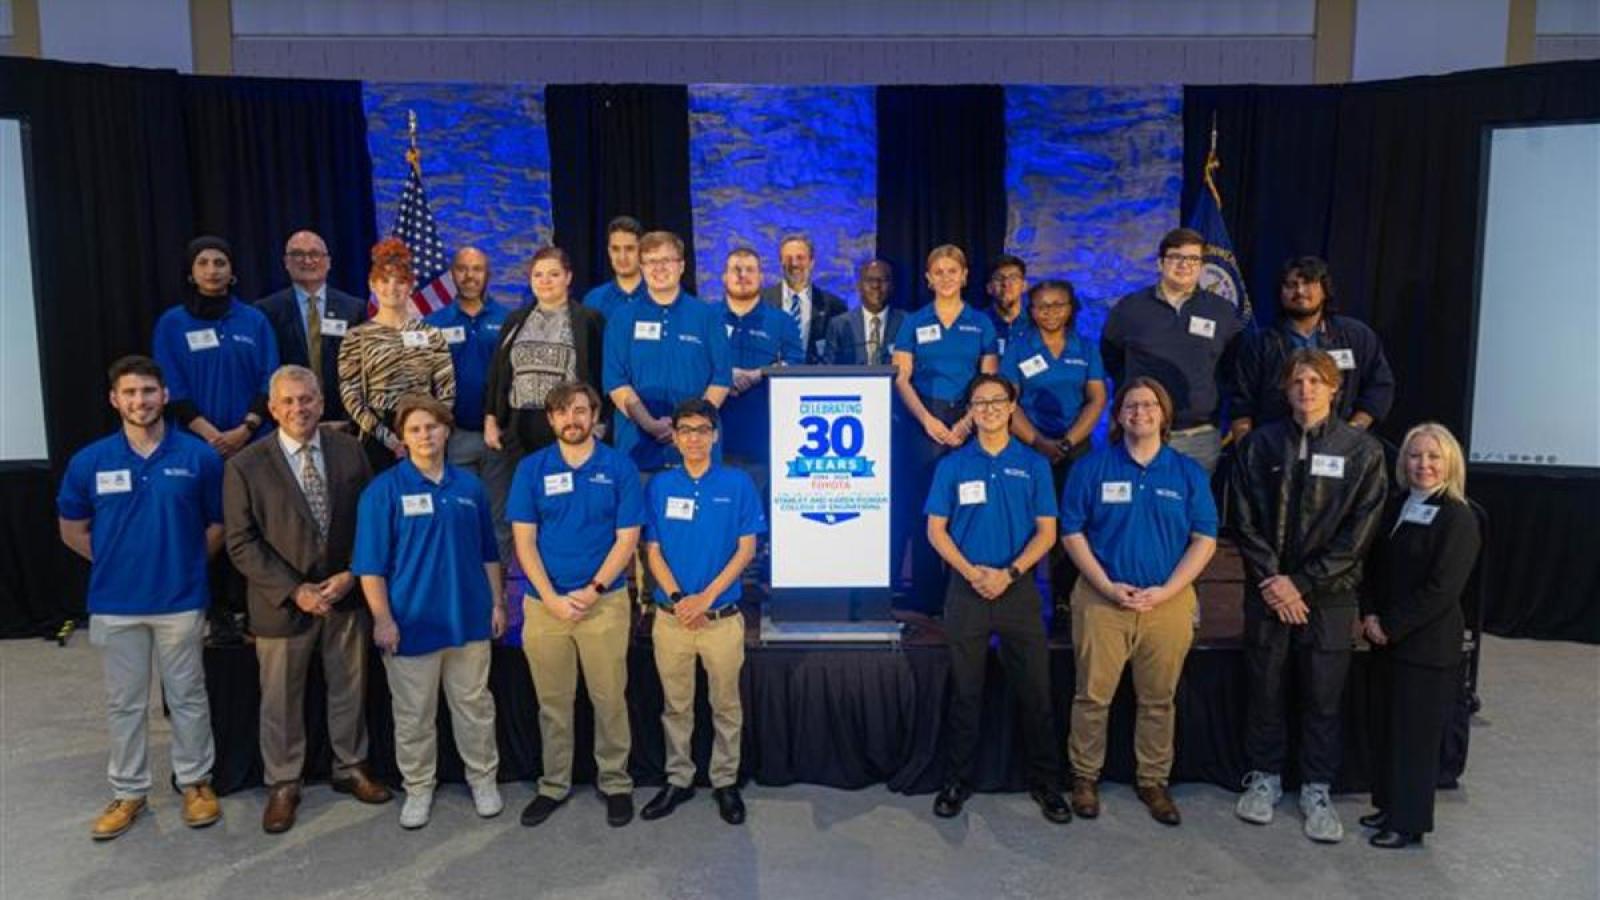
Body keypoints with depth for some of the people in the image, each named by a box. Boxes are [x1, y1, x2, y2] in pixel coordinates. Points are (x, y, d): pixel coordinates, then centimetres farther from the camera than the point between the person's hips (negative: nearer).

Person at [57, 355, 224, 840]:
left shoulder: (199, 456, -8)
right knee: (124, 703, 14)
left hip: (181, 599, -1)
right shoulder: (89, 461, -5)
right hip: (115, 603, 1)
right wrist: (116, 562, 4)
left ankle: (195, 781, 27)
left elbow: (219, 525, 3)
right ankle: (128, 791, 28)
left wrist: (185, 564, 2)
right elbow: (72, 531, 8)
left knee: (187, 697, 11)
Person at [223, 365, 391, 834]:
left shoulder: (349, 450, -2)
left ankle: (350, 768, 35)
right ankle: (283, 785, 29)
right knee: (281, 699, 11)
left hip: (347, 596, 2)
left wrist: (350, 575, -10)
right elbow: (241, 542, -9)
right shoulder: (245, 466, -9)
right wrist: (294, 591, -15)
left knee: (350, 688, 16)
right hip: (282, 602, -2)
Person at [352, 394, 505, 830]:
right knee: (414, 714, 9)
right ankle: (418, 788, 27)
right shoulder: (384, 490, -6)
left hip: (469, 616, 3)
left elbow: (487, 552, 12)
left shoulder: (469, 485, 5)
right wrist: (382, 619, -12)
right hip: (412, 621, -3)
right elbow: (370, 564, -7)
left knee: (475, 705, 13)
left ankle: (483, 780, 29)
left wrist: (497, 602, 9)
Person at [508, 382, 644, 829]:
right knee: (552, 702, 10)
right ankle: (554, 784, 25)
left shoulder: (620, 467, 0)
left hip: (605, 602, -1)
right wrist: (552, 599, -10)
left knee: (610, 699, 5)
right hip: (544, 603, 1)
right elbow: (524, 540, -1)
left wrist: (593, 590, -11)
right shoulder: (531, 469, 3)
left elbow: (627, 538, -2)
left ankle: (616, 783, 20)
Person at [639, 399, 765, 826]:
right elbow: (653, 551, 3)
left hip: (723, 615, -1)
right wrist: (678, 598, -12)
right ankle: (678, 779, 26)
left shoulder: (737, 483, -1)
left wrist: (705, 597, -13)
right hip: (671, 616, 1)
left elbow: (746, 549, -4)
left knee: (726, 704, 8)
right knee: (676, 705, 11)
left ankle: (725, 782, 23)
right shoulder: (660, 486, 3)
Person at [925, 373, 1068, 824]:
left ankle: (1044, 783, 19)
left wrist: (1009, 572, -12)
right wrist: (973, 572, -11)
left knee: (1034, 690, 4)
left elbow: (1046, 531, 1)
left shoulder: (1033, 465, 5)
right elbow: (936, 530, 2)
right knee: (965, 692, 7)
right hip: (966, 589, 0)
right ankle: (957, 781, 19)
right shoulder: (952, 466, 4)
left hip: (1018, 588, 0)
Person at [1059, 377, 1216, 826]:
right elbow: (1072, 533, 0)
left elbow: (1204, 540, 3)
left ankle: (1154, 781, 23)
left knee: (1158, 700, 9)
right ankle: (1085, 778, 17)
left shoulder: (1189, 473, 6)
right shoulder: (1092, 467, 2)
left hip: (1168, 601, 2)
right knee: (1093, 695, 3)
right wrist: (1108, 587, -10)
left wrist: (1166, 591, -9)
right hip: (1103, 599, -1)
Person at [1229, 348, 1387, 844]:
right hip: (1268, 592, 1)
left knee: (1322, 697, 6)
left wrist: (1301, 583, -10)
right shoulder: (1260, 444, 2)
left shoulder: (1362, 450, -1)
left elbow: (1358, 533, -5)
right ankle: (1264, 777, 25)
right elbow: (1244, 519, 0)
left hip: (1328, 594, -1)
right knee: (1265, 689, 9)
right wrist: (1271, 580, -9)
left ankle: (1316, 790, 21)